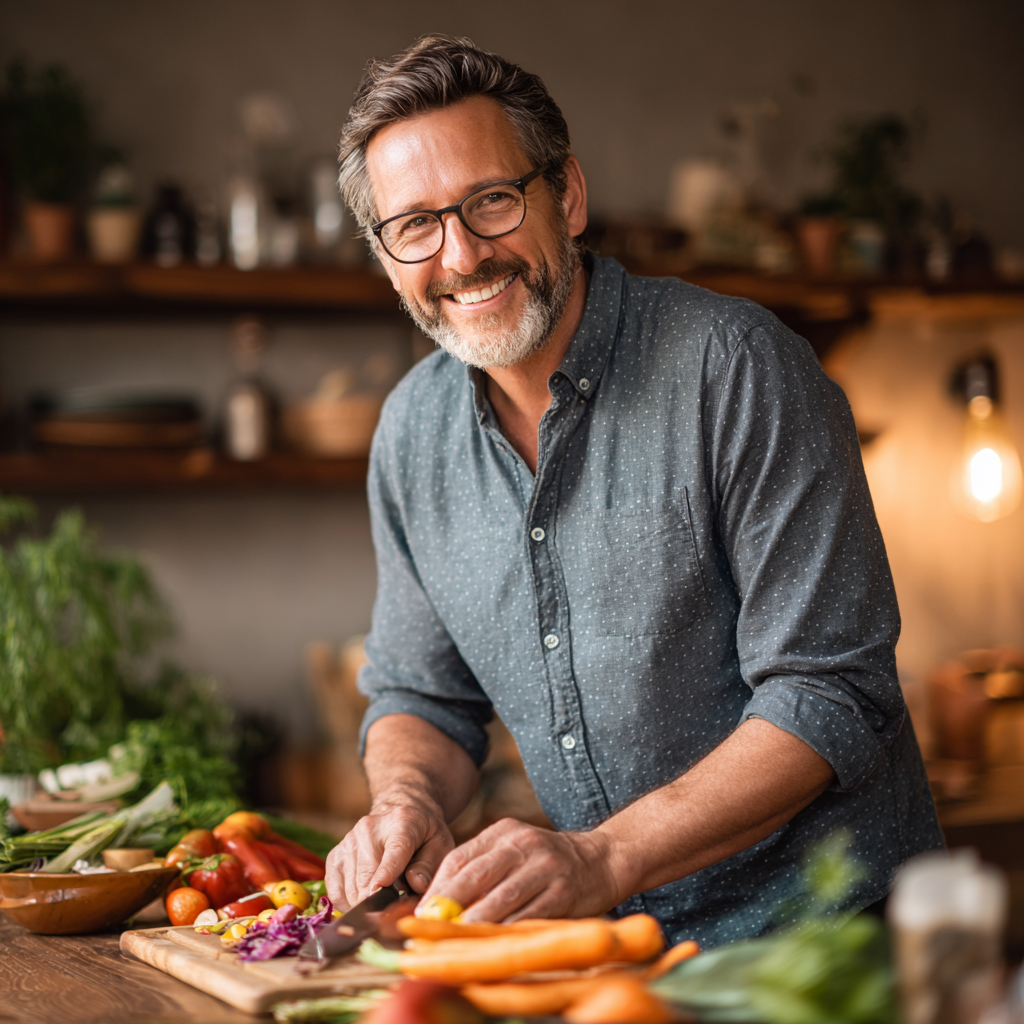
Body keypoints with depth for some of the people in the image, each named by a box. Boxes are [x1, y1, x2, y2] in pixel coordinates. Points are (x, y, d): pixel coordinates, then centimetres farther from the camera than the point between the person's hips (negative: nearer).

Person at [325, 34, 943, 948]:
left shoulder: (737, 367, -12)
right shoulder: (414, 432, 6)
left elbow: (832, 694, -15)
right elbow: (420, 694, 17)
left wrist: (605, 857, -24)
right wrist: (408, 802, -5)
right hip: (613, 946, 6)